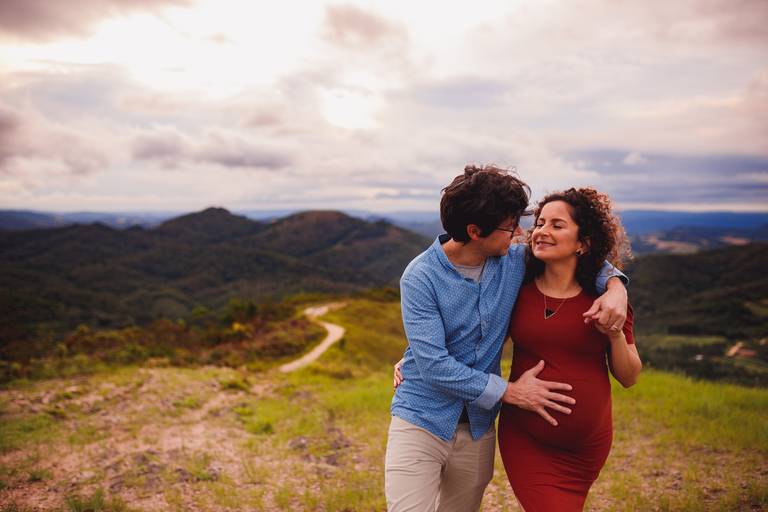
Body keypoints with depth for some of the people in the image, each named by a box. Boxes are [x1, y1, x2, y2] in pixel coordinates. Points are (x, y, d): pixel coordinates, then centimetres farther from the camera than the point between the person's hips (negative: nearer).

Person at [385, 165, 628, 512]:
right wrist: (509, 392, -17)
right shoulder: (420, 277, -17)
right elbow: (434, 366, -22)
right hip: (421, 422, -4)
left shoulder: (514, 261, -3)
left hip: (479, 429, 5)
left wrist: (615, 286, -9)